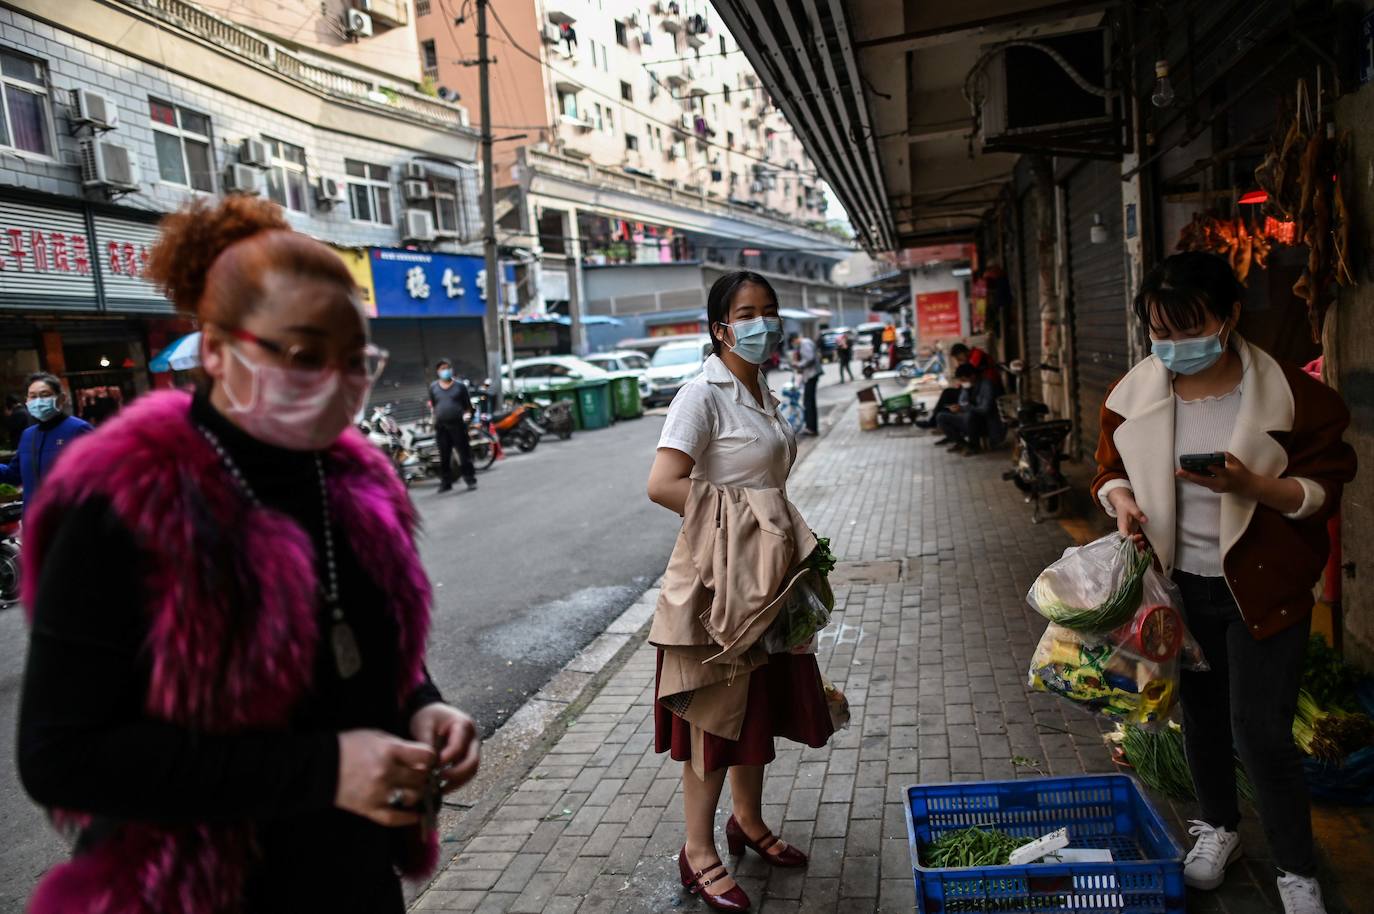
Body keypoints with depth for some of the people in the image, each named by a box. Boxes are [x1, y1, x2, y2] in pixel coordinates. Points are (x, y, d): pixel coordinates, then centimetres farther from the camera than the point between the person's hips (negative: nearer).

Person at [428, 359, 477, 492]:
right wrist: (433, 414, 6)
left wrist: (467, 414, -8)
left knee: (464, 453, -2)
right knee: (444, 456, 7)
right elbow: (432, 404, 19)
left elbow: (468, 404, 8)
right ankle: (446, 482, 16)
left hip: (458, 424, -2)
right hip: (441, 426, 2)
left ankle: (470, 480, 2)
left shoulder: (460, 385, 4)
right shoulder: (433, 387, 10)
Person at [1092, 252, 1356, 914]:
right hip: (1179, 583, 4)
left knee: (1261, 734, -1)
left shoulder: (1290, 394, -13)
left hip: (1262, 588, -3)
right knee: (1200, 713, 19)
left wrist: (1251, 486, -27)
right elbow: (1110, 467, 7)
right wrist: (1122, 499, -14)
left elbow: (1324, 489, -9)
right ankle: (1217, 827, 43)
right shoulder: (1134, 394, -4)